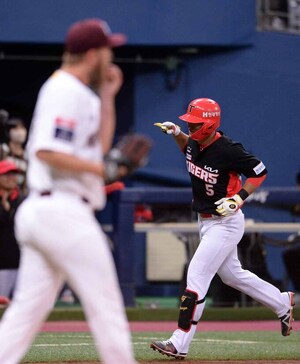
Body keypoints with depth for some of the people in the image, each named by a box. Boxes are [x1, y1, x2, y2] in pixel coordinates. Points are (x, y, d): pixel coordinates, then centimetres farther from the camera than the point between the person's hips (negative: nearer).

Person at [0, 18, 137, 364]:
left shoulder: (80, 93, 21)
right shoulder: (67, 91, -12)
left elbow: (98, 145, 25)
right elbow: (47, 152, -22)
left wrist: (107, 97, 21)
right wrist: (102, 169, -19)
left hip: (37, 213, 10)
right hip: (63, 210, -10)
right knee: (105, 303, -4)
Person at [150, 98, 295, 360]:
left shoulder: (227, 150, -24)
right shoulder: (195, 143, -1)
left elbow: (260, 171, -15)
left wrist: (239, 198, -24)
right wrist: (177, 134, 5)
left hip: (226, 223, -9)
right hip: (207, 221, 9)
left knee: (196, 276, -14)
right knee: (232, 275, 21)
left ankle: (179, 344, -15)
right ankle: (282, 303, 40)